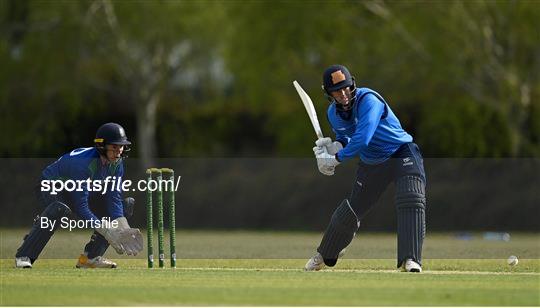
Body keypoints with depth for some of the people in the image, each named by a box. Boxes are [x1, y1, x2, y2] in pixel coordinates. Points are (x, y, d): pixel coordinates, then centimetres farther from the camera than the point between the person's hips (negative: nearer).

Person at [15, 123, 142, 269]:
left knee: (126, 204, -5)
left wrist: (122, 229, -29)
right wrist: (107, 231, -42)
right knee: (61, 209, -43)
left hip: (80, 192, 8)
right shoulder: (84, 163, -36)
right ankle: (24, 256, -32)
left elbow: (114, 197, -14)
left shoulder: (116, 163, -13)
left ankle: (91, 256, -4)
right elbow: (80, 207, -38)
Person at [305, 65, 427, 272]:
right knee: (350, 211, 15)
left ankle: (410, 260, -34)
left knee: (411, 201, -29)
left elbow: (362, 139, -37)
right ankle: (325, 255, 38)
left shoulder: (367, 100, -27)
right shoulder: (333, 113, -3)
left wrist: (337, 158, -28)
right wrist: (335, 146, -7)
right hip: (371, 164, 7)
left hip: (402, 154, -7)